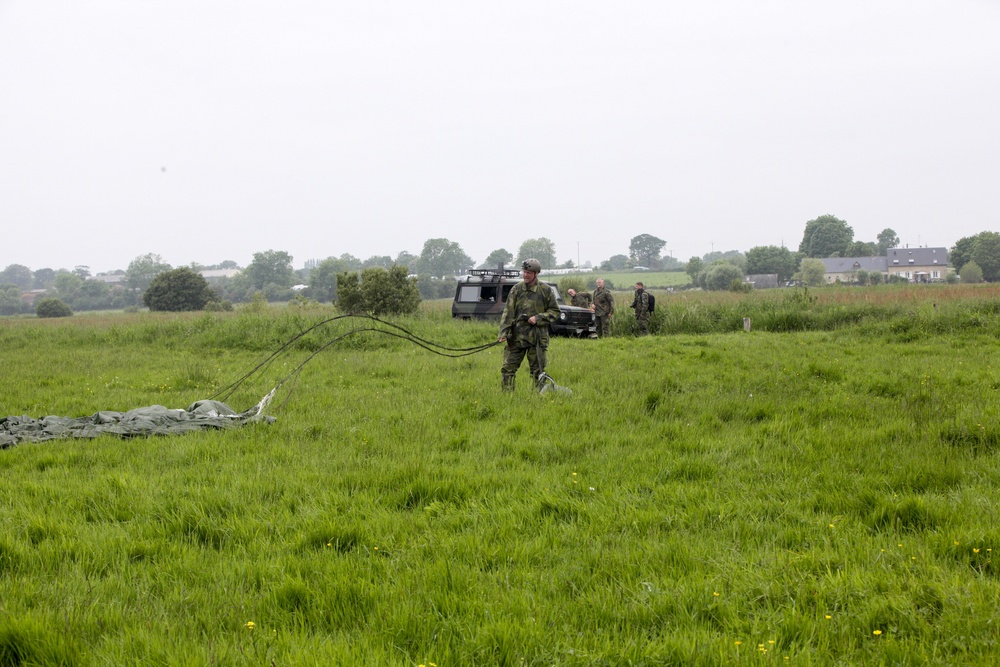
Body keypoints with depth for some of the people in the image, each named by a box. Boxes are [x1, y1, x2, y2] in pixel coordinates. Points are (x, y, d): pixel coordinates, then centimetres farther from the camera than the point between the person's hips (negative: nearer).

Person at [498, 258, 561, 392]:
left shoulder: (546, 291, 1)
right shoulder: (516, 289, 4)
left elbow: (555, 311, 6)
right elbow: (508, 312, 2)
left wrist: (538, 318, -9)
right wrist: (503, 333, -8)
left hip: (537, 337, -2)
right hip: (516, 336, 2)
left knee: (538, 370, 6)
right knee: (507, 368, -1)